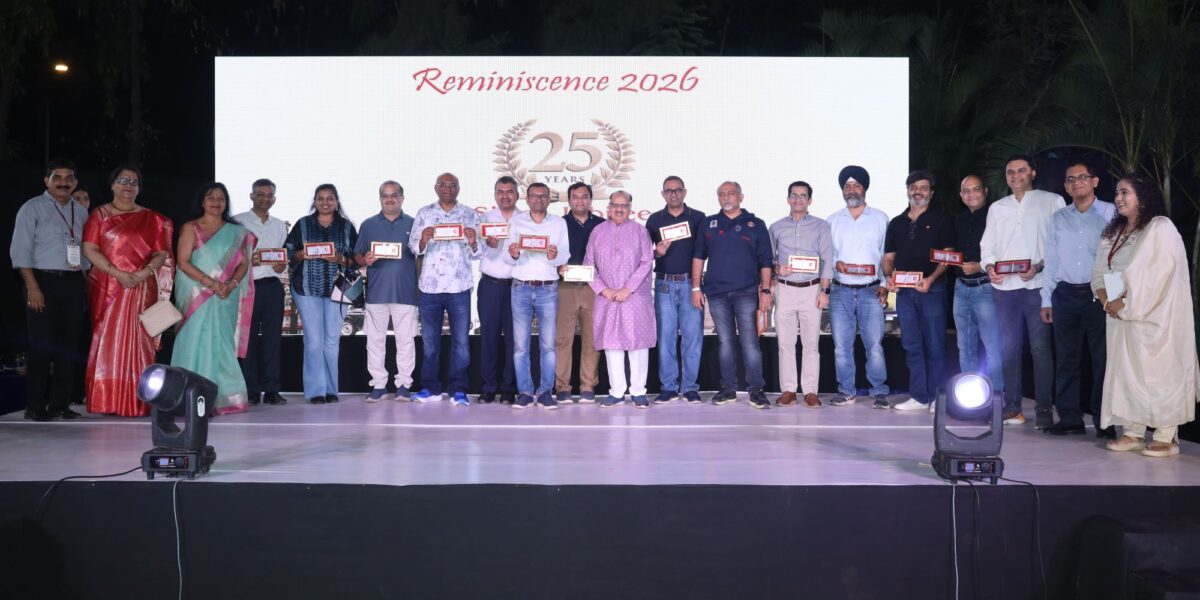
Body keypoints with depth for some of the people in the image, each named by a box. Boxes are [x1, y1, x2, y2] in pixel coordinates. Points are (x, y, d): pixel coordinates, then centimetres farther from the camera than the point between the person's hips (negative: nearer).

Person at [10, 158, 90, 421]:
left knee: (69, 344, 4)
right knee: (42, 345, -4)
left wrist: (84, 286, 5)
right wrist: (32, 287, -14)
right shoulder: (32, 208, 1)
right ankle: (35, 406, 4)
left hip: (73, 283, 4)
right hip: (43, 282, -4)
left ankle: (60, 403, 12)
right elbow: (20, 251, -5)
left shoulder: (81, 211, 14)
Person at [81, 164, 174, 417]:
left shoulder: (151, 219, 11)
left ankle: (136, 401, 0)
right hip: (107, 287, 0)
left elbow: (162, 253, 6)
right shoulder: (100, 214, 8)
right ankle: (106, 400, 1)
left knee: (137, 341, -2)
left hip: (141, 289, 1)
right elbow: (89, 249, -2)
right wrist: (117, 273, -14)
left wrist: (147, 271, -14)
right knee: (106, 341, -2)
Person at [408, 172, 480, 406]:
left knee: (460, 341, 0)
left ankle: (458, 390, 6)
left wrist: (473, 243, -21)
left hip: (459, 286, -1)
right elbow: (414, 247, 2)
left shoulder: (469, 214, 6)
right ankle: (430, 388, 16)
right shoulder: (424, 213, 9)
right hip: (429, 286, 1)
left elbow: (477, 252, 1)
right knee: (429, 340, 7)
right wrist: (423, 240, -19)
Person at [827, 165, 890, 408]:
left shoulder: (880, 219, 9)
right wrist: (835, 264, -11)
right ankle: (846, 392, 12)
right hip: (841, 291, 2)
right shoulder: (832, 221, 13)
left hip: (870, 290, -2)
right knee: (841, 346, 2)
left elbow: (888, 255, 6)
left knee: (875, 345, -6)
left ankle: (879, 393, 2)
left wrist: (885, 285, -4)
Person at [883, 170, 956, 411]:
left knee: (934, 344, -2)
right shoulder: (896, 223, 16)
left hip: (932, 289, -4)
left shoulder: (940, 220, 3)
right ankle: (918, 396, 11)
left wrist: (931, 279, -18)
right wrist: (889, 277, -4)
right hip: (904, 291, 4)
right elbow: (888, 257, 16)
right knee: (912, 346, 5)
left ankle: (937, 397, 4)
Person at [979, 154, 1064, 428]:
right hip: (1004, 286, 4)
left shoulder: (1052, 202, 5)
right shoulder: (997, 208, 19)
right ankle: (1012, 407, 12)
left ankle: (1044, 409, 2)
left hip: (1037, 285, -4)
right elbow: (987, 245, 16)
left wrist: (1039, 266, -16)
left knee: (1040, 348, -4)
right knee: (1008, 348, 6)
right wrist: (989, 266, -4)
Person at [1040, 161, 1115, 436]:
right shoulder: (1058, 218, 12)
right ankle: (1069, 417, 10)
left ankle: (1104, 420, 7)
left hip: (1098, 294, -3)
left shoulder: (1110, 213, 3)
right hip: (1065, 295, 3)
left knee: (1103, 358, 0)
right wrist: (1046, 299, 9)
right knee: (1066, 359, 4)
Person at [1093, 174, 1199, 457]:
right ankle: (1133, 432, 11)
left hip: (1154, 317, -7)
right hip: (1121, 315, 7)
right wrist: (1107, 299, -8)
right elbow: (1099, 271, 11)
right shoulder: (1112, 232, 15)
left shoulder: (1161, 228, -8)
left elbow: (1158, 275, -17)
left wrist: (1125, 304, -15)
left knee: (1158, 372, -5)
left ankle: (1166, 437, 0)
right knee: (1127, 371, 5)